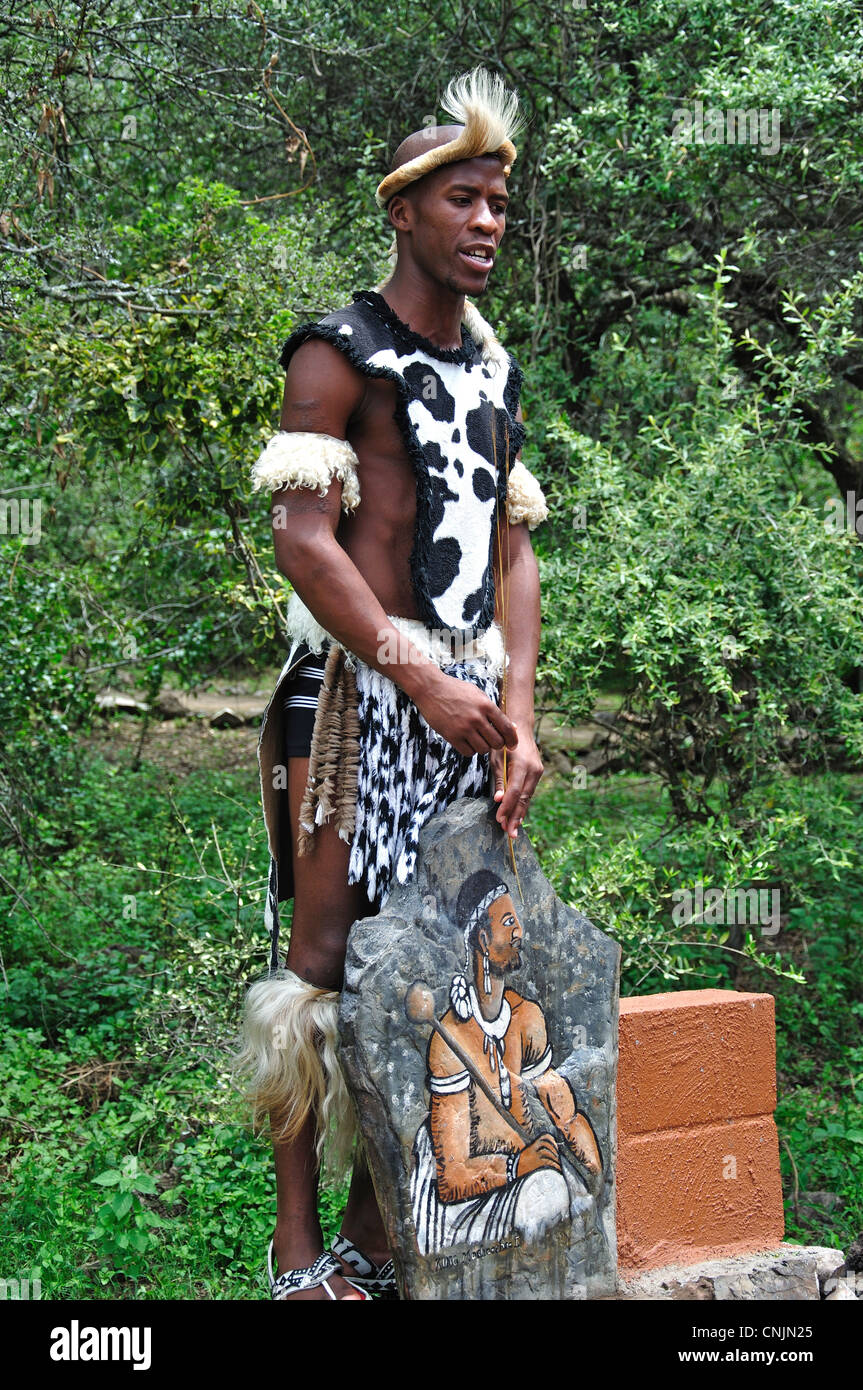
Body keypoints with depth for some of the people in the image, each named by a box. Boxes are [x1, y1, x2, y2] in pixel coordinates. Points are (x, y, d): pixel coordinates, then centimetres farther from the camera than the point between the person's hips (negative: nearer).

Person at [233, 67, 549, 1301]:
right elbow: (302, 537, -11)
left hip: (469, 697, 7)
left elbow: (513, 551, 16)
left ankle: (377, 1217, 15)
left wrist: (518, 709, 4)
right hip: (360, 687, -7)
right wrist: (422, 680, -15)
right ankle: (298, 1242, 0)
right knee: (326, 952, -6)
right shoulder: (340, 353, -1)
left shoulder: (495, 373, 20)